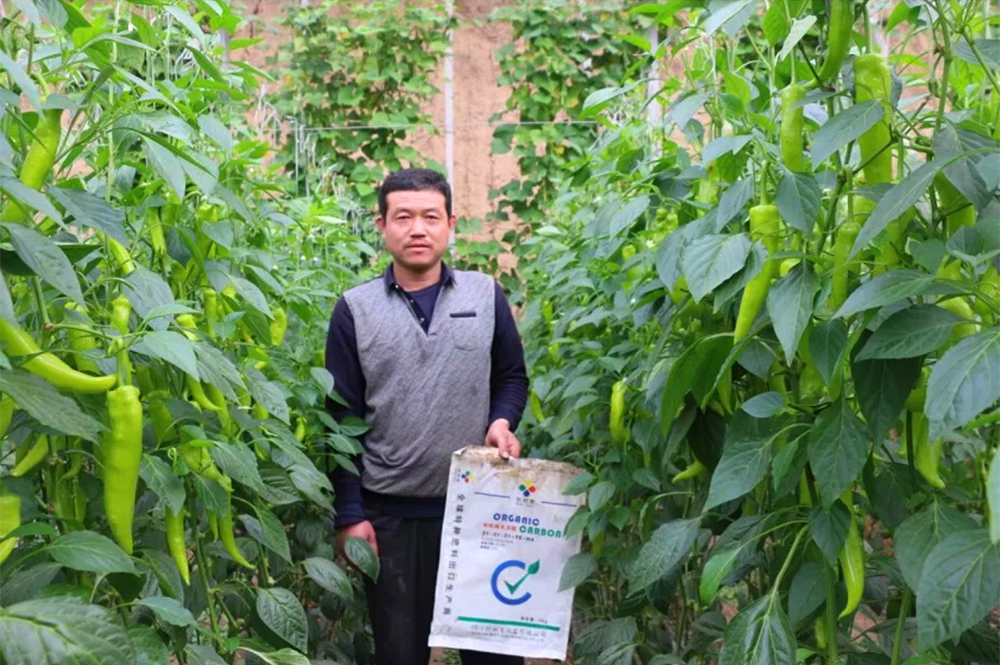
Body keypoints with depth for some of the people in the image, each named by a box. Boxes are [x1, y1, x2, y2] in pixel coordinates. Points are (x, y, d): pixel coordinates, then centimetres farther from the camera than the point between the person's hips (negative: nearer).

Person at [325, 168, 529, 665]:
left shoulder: (486, 295, 1)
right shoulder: (354, 310, -2)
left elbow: (512, 376, 12)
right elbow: (341, 419, -2)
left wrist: (502, 421, -10)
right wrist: (349, 514, -5)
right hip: (389, 512, 0)